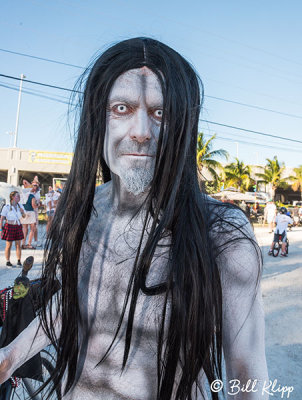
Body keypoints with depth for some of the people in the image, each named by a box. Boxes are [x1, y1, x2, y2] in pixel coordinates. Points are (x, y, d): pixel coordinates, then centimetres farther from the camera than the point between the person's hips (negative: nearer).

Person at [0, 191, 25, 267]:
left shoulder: (19, 206, 3)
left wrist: (22, 212, -8)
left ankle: (19, 261, 13)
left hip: (18, 227, 4)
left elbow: (24, 216, 14)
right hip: (9, 227, -4)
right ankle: (8, 262, 17)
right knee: (9, 245, 5)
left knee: (18, 245, 6)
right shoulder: (6, 207, -10)